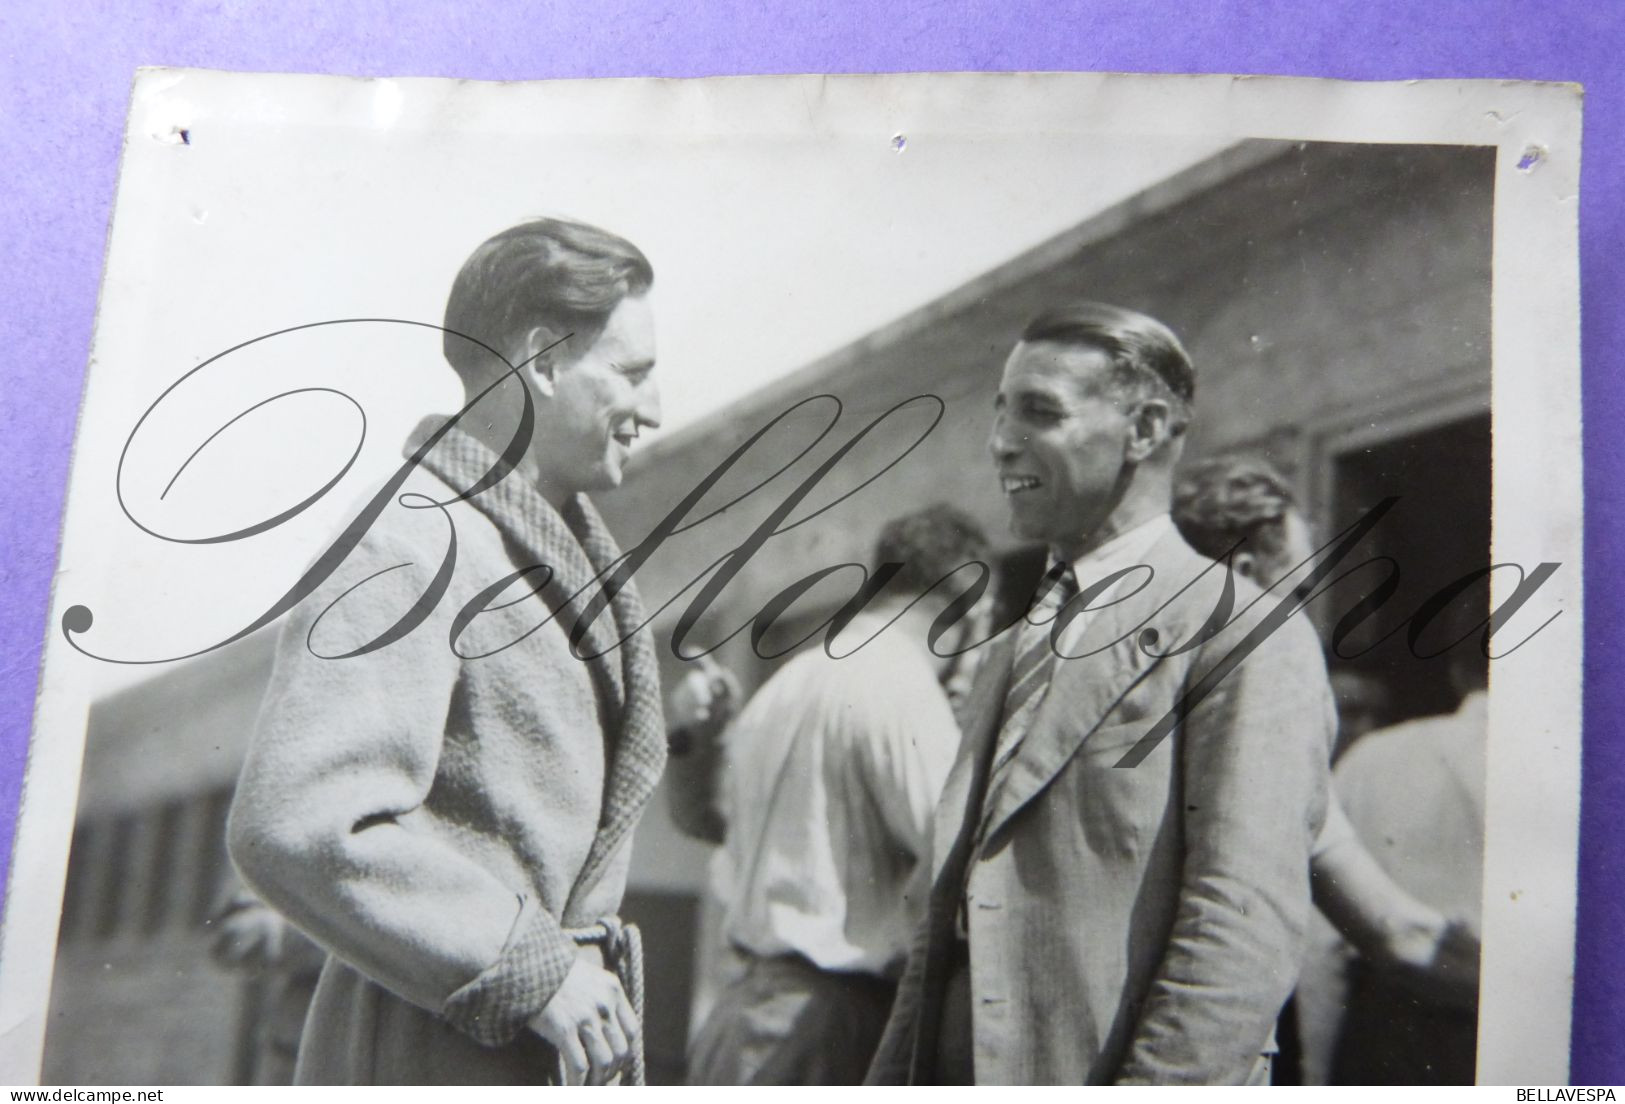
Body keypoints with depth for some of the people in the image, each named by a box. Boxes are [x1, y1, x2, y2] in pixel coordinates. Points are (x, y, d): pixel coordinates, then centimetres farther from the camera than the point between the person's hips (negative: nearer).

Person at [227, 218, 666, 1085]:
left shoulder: (560, 542, 13)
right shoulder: (410, 548, -17)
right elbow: (294, 826, -26)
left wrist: (573, 966, 10)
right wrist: (531, 967, -20)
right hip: (437, 1051, -9)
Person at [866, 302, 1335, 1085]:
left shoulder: (1248, 638, -10)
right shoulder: (1010, 653, 15)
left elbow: (1242, 936, -18)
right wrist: (891, 1081, 11)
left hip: (1095, 1073, -7)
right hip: (949, 1076, 7)